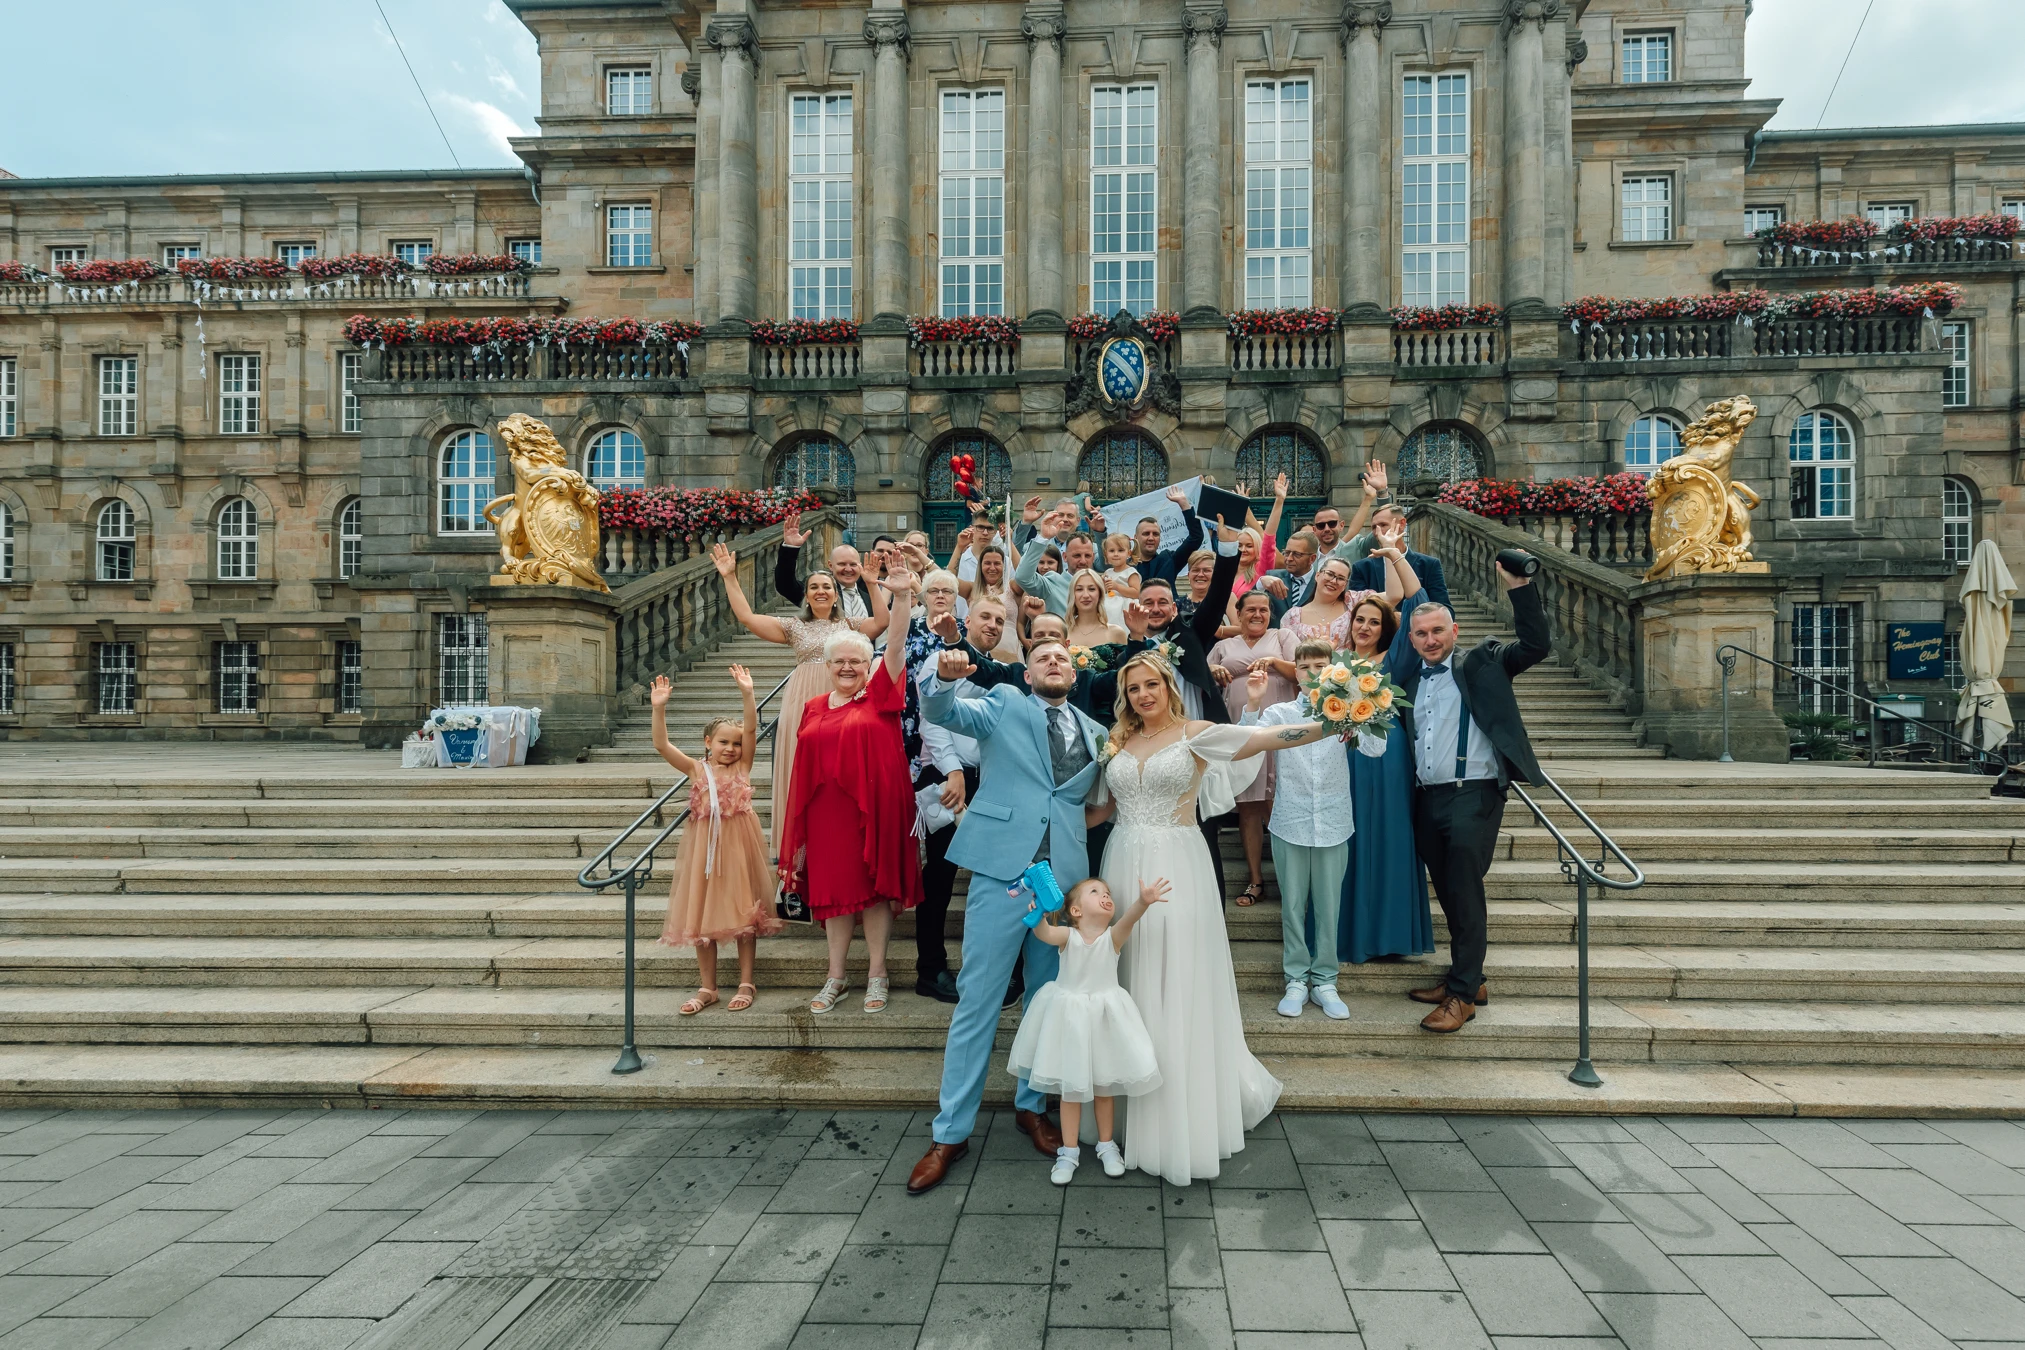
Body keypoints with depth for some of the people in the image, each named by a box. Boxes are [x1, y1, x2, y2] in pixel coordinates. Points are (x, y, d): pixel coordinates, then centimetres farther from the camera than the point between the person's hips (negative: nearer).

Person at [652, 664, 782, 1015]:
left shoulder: (742, 766, 0)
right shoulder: (696, 769, 2)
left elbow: (751, 729, -12)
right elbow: (662, 745, -8)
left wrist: (747, 693, -24)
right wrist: (659, 708, -20)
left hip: (738, 845, -1)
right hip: (704, 847, 2)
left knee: (743, 913, 6)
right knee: (702, 916, 8)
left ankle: (746, 984, 18)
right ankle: (706, 988, 21)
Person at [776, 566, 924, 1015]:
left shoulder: (880, 696, 1)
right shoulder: (814, 709, 10)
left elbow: (896, 645, -13)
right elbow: (804, 771, 11)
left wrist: (902, 597, -26)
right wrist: (798, 825, 10)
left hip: (874, 809, -3)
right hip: (828, 811, 3)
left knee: (875, 885, 4)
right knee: (833, 889, 9)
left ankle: (877, 975, 18)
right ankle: (836, 977, 22)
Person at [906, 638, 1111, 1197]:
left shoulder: (1095, 734, 17)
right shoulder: (1004, 705, 7)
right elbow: (942, 711, -9)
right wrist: (946, 677, -28)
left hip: (1064, 877, 4)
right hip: (1003, 868, -4)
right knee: (977, 1001, -1)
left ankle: (1031, 1106, 33)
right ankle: (951, 1131, 10)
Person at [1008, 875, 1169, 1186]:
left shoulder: (1113, 936, -9)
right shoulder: (1068, 935, -11)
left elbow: (1129, 919, -30)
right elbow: (1045, 934, -32)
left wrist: (1143, 901, -52)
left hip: (1103, 1018, 1)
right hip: (1070, 1017, -1)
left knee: (1104, 1085, 15)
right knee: (1070, 1086, 11)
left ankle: (1106, 1145, 35)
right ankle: (1069, 1152, 26)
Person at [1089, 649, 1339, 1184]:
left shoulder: (1195, 734, -4)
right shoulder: (1117, 743, 10)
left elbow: (1268, 737, -15)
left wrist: (1330, 724, -28)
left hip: (1178, 872, -4)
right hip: (1125, 867, 4)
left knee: (1182, 988, 1)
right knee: (1129, 985, 9)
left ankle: (1191, 1115, 16)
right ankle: (1131, 1108, 23)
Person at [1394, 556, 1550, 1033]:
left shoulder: (1481, 662, 2)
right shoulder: (1408, 679, 16)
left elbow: (1536, 646, -9)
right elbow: (1395, 732, 20)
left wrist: (1518, 587, -17)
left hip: (1473, 796, -5)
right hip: (1428, 798, 6)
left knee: (1465, 894, -5)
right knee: (1448, 894, 13)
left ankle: (1462, 994, 5)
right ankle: (1467, 978, 26)